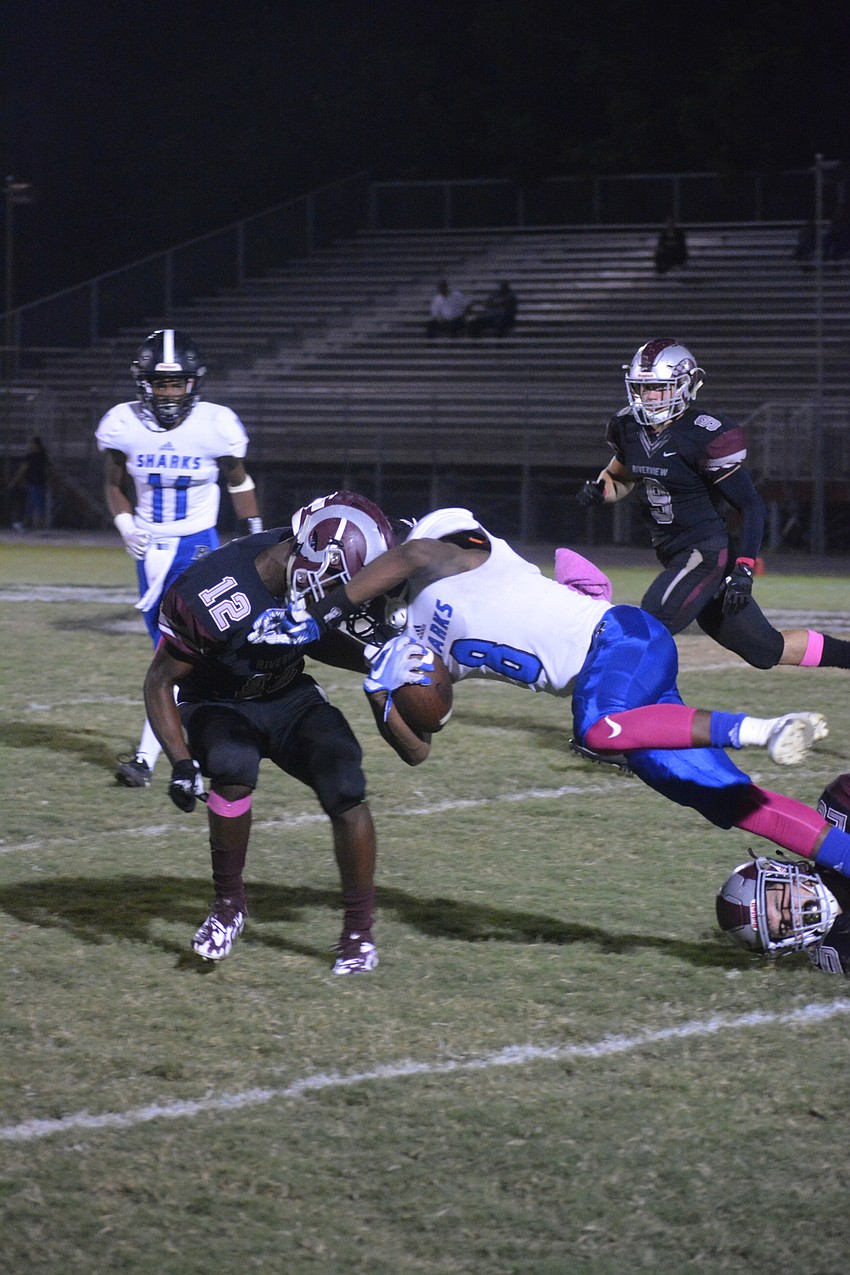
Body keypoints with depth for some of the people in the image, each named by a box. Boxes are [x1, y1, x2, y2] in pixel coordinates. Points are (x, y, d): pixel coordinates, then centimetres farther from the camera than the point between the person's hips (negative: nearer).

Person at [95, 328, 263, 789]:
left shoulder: (216, 425, -12)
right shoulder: (124, 425, -7)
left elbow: (239, 481, 6)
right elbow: (115, 486, 9)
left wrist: (257, 533, 7)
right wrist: (125, 525, -8)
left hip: (198, 545, -4)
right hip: (150, 547, 4)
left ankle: (147, 755, -15)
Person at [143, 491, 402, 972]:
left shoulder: (307, 563, -15)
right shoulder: (208, 595, -31)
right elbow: (160, 682, -18)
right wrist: (181, 761, -28)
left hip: (289, 698, 4)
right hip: (219, 708, -4)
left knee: (345, 786, -21)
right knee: (235, 765, -36)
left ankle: (359, 930, -3)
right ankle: (229, 904, -14)